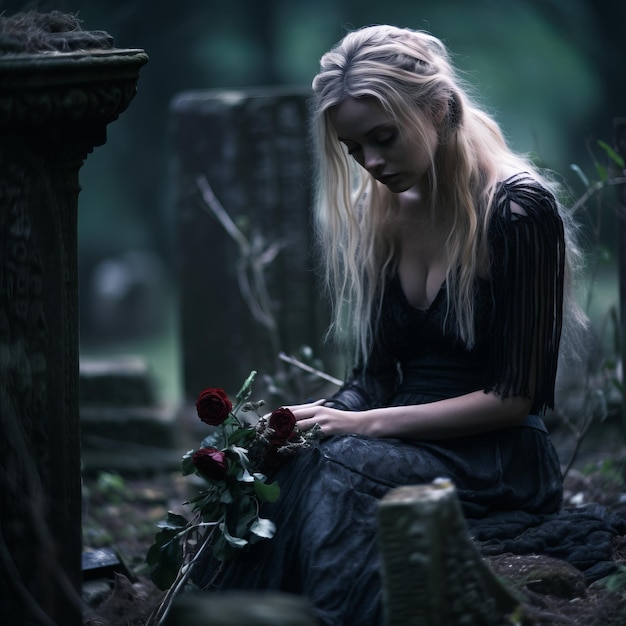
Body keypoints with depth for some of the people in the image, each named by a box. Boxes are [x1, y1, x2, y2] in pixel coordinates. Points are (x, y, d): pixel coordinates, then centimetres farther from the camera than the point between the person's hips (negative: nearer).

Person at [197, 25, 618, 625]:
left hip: (500, 460, -5)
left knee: (340, 469, -34)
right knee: (281, 468, -28)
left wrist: (369, 423, -18)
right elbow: (373, 375, 12)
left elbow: (516, 395, -12)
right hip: (408, 445, 5)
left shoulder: (520, 209, -11)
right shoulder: (372, 216, 9)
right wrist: (315, 417, -11)